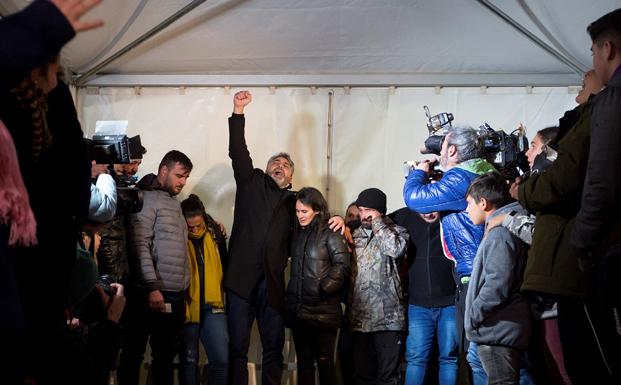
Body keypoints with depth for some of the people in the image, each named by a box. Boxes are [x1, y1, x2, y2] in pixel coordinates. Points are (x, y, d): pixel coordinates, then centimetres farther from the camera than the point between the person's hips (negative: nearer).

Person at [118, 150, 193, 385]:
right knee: (134, 352, 0)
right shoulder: (148, 199, -5)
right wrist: (152, 287, -19)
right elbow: (139, 246, -14)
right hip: (151, 293, -8)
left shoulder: (174, 204, 19)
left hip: (175, 295, 8)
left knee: (166, 354, 11)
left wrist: (183, 291, 12)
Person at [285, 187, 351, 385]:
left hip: (323, 310, -6)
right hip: (298, 309, 6)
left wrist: (324, 289, -16)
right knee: (304, 361, 9)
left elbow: (342, 265, -13)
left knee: (324, 361, -1)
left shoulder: (330, 233, -7)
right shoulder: (297, 233, 13)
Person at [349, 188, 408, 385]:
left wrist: (377, 222, -8)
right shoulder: (355, 234, 15)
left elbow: (396, 250, -18)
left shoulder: (396, 232, 5)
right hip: (359, 317, 4)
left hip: (388, 317, -4)